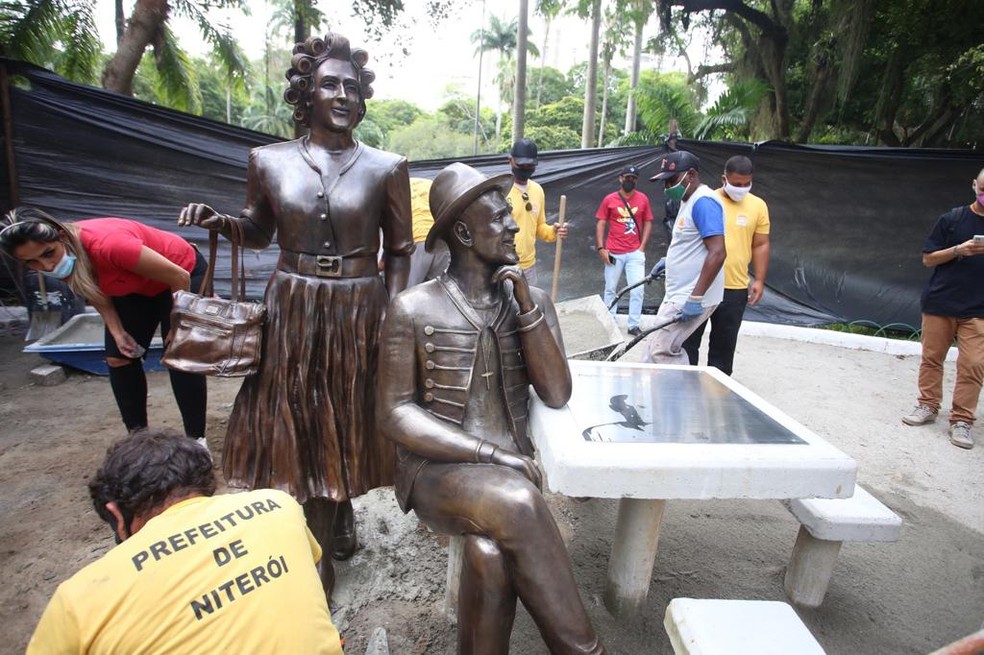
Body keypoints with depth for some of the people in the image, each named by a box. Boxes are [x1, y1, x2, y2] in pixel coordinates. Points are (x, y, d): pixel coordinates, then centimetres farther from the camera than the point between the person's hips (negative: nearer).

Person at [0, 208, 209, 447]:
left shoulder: (106, 244, -39)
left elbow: (179, 277, -31)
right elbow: (95, 290, 1)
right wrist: (117, 331, -12)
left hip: (185, 271, -7)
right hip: (136, 284, 7)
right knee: (119, 359, 4)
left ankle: (196, 441, 4)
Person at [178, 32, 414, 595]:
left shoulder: (386, 167, -2)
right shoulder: (269, 161, 2)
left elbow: (399, 251, 1)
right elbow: (258, 233, 14)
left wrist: (391, 315, -6)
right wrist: (219, 221, -6)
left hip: (359, 310, -1)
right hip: (292, 309, 2)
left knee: (346, 417, 11)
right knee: (294, 419, 8)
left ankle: (337, 516, 38)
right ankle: (333, 525, 31)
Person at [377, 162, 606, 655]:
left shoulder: (533, 300, 7)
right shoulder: (413, 309, -4)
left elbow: (556, 394, -4)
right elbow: (396, 415, -7)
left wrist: (524, 303, -11)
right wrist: (490, 454, -16)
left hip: (508, 468, 3)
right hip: (437, 470, -2)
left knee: (492, 552, -30)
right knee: (517, 504, -32)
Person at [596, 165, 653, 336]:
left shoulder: (643, 198, 4)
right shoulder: (609, 199, 0)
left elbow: (647, 222, 9)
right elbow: (601, 223, 1)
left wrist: (642, 247, -1)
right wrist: (601, 248, -7)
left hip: (635, 253, 1)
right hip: (614, 253, 0)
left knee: (637, 290, -3)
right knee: (610, 289, 8)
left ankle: (633, 325, 6)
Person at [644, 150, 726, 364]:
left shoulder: (704, 201, -17)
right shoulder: (689, 200, 15)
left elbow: (717, 253, -26)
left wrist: (696, 298, -28)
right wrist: (669, 260, 32)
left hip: (691, 298, -10)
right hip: (680, 294, 10)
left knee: (661, 350, -11)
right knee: (656, 347, 12)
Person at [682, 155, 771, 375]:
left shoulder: (758, 206, 5)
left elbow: (761, 245, 9)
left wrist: (759, 280, 3)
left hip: (735, 290, 2)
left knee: (724, 344, 11)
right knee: (688, 340, 5)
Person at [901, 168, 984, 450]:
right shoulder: (953, 218, 3)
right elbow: (928, 258, 3)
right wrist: (958, 250, -13)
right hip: (939, 302, 0)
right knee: (931, 358, 8)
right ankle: (928, 406, 23)